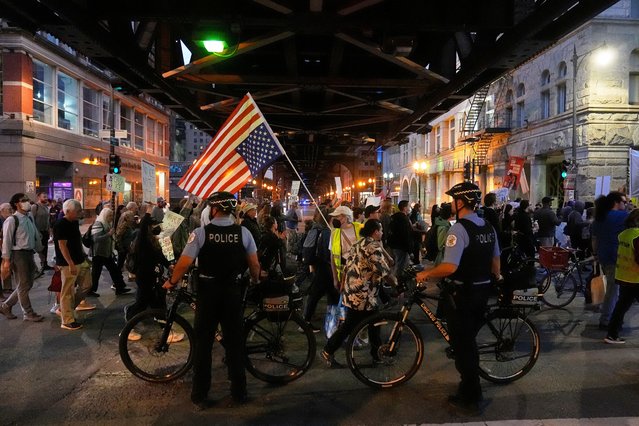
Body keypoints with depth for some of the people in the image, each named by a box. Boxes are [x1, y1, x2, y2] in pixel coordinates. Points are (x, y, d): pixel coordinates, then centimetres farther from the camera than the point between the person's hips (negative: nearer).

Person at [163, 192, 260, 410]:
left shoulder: (201, 232, -11)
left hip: (208, 291, -2)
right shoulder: (243, 232, -5)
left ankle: (200, 396, 20)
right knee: (235, 341, 14)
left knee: (203, 343, 11)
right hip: (233, 291, 2)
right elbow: (254, 265, -2)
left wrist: (171, 282, 3)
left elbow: (184, 263, -14)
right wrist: (255, 282, 17)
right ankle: (239, 392, 24)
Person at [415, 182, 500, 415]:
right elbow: (496, 260, 12)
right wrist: (496, 281, 25)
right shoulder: (488, 227, 6)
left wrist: (425, 273, -14)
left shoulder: (459, 228, -20)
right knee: (469, 340, 22)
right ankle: (472, 388, 37)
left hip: (463, 293, -8)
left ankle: (470, 400, 18)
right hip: (483, 291, 8)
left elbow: (450, 266, -28)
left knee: (462, 344, 6)